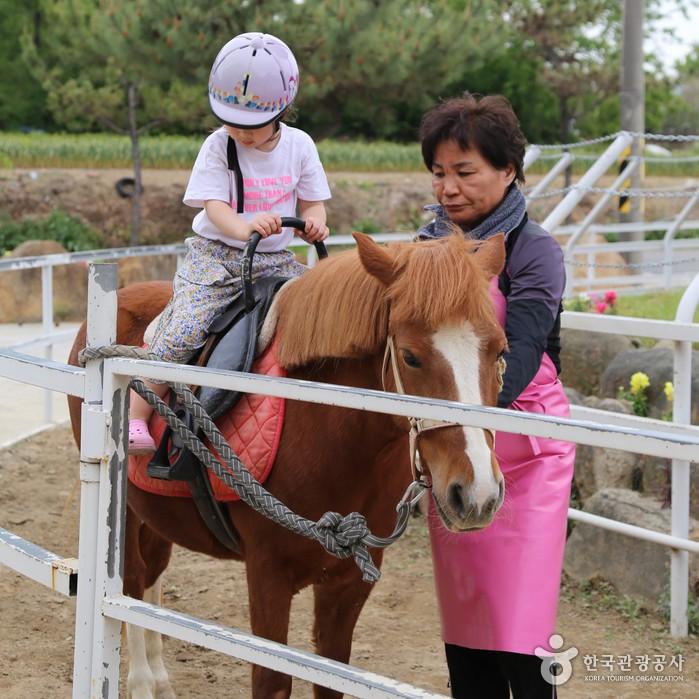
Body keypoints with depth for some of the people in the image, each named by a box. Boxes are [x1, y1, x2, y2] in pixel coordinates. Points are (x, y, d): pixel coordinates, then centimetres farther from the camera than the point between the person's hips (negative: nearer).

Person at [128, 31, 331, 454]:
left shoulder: (299, 146, 1)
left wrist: (315, 222, -16)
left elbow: (312, 202, 9)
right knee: (183, 330, -22)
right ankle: (136, 413, -16)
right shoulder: (219, 147, -6)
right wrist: (243, 227, -36)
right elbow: (214, 206, -14)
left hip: (275, 258, 3)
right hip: (215, 255, -3)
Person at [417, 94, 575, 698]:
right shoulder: (428, 246, 7)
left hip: (523, 449, -6)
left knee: (518, 623, -9)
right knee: (462, 623, 10)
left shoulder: (533, 252, -11)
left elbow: (521, 350, -25)